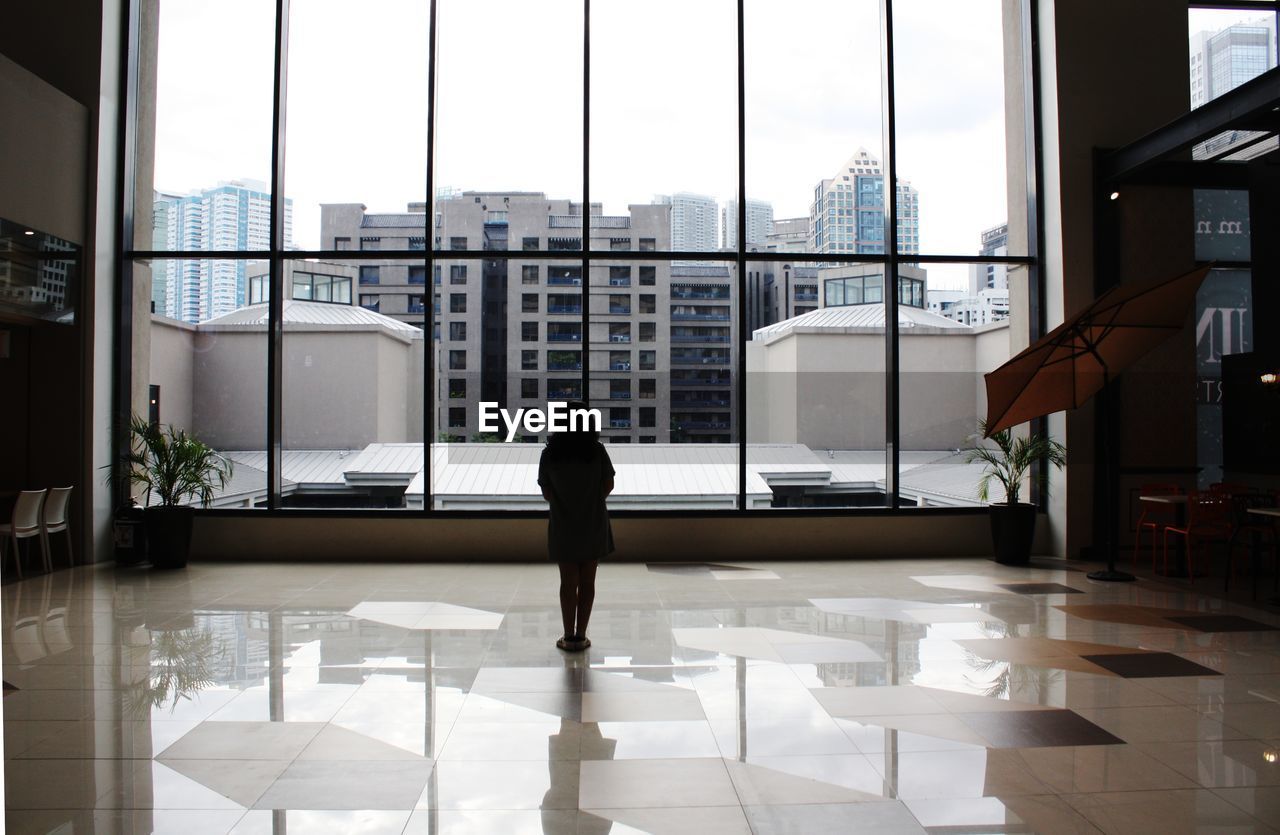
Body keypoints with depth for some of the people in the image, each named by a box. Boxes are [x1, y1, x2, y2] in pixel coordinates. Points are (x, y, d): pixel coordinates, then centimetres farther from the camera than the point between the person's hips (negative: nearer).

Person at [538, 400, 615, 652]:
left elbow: (546, 494, -3)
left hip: (563, 526, 0)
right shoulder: (596, 450, -9)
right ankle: (581, 636, 12)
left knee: (568, 582, 10)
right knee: (587, 582, 9)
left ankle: (569, 637, 13)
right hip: (593, 525, 0)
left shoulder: (550, 453, -8)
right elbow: (608, 487, -3)